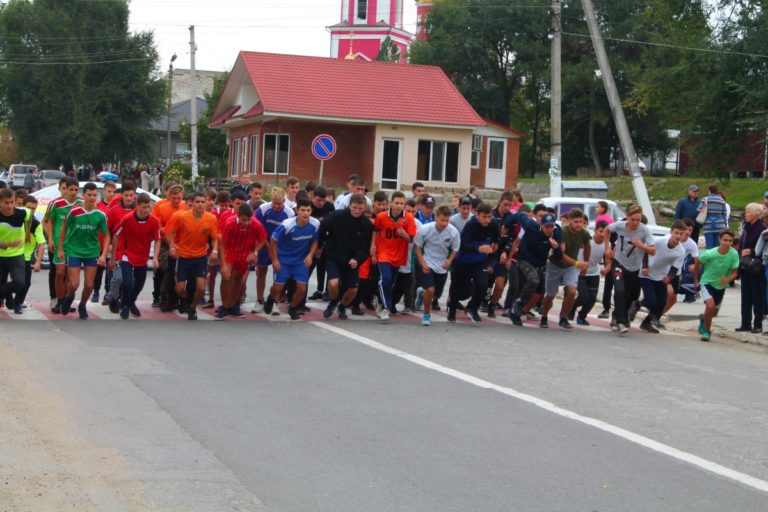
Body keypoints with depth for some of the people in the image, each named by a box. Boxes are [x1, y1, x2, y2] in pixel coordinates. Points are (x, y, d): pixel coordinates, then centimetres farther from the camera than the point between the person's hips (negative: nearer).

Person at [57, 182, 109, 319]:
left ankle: (82, 306, 31)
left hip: (92, 251, 2)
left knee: (89, 284, 3)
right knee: (74, 284, -6)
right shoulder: (74, 211, -13)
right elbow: (64, 228, 1)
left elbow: (106, 235, 0)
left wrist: (103, 255, -10)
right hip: (73, 250, -2)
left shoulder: (100, 215, -8)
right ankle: (69, 297, 30)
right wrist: (60, 249, 1)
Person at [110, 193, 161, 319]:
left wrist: (155, 258, -17)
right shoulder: (127, 219, -19)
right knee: (128, 282, -18)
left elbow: (157, 240, -3)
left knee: (139, 284, 14)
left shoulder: (154, 221, -13)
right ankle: (124, 306, 9)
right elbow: (116, 237, -8)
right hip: (127, 255, -3)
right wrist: (113, 258, -4)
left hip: (142, 258, 4)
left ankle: (131, 303, 45)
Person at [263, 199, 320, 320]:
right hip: (283, 259, -2)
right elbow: (273, 240, -12)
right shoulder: (287, 225, -26)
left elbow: (314, 242, 2)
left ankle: (293, 309, 24)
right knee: (278, 287, -1)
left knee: (302, 287, -6)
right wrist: (274, 259, -9)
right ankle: (271, 299, 37)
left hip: (301, 260, 2)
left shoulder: (315, 224, -16)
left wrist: (310, 255, -14)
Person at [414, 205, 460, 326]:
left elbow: (455, 249, 0)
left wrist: (449, 261, -18)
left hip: (442, 266, 3)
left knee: (437, 294, 12)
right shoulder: (425, 229, -20)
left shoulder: (454, 232, -17)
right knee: (430, 289, -21)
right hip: (427, 264, -3)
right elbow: (417, 247, -5)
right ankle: (426, 315, 3)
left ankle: (422, 293, 48)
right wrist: (422, 263, -15)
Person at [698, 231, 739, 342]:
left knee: (714, 312, 18)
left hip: (720, 286, 4)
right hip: (707, 282, -4)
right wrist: (696, 280, 3)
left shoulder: (734, 254, -20)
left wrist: (728, 279, -34)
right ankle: (706, 331, -3)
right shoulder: (710, 254, -26)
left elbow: (734, 273, -12)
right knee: (710, 305, -26)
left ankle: (703, 318, 55)